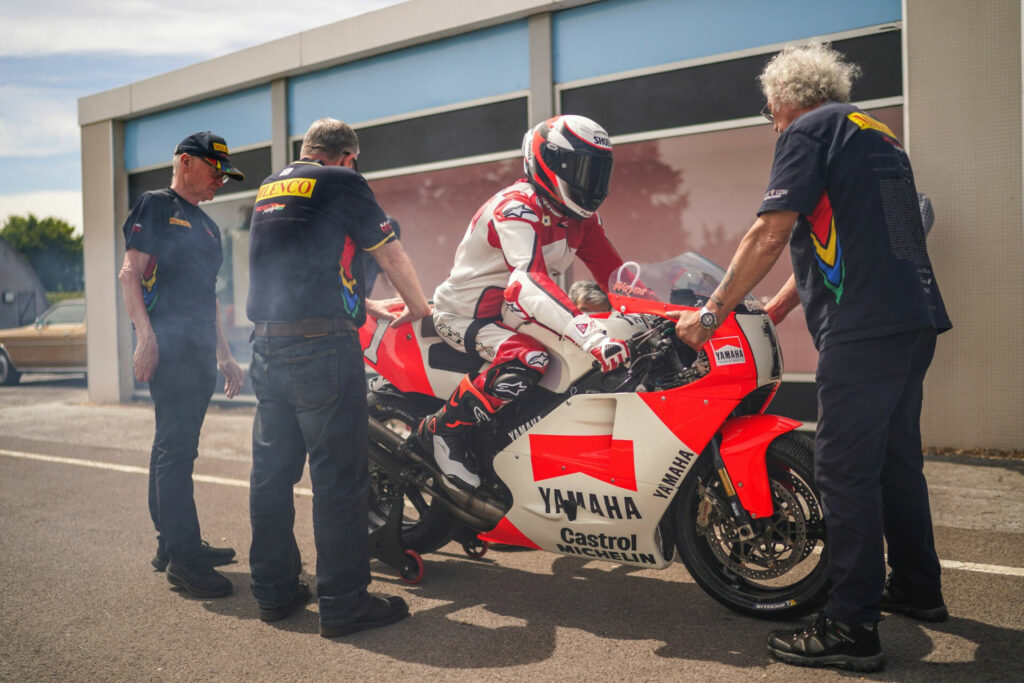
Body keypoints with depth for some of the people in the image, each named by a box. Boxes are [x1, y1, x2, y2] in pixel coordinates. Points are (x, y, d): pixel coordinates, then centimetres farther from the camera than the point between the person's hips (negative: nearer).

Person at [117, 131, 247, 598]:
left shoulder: (206, 226, 25)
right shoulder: (155, 205, 2)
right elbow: (130, 273, -8)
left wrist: (225, 357, 24)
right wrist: (146, 337, -20)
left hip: (199, 352, 8)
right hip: (168, 346, -8)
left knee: (177, 448, 12)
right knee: (176, 448, -11)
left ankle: (172, 544, 20)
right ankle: (182, 556, -8)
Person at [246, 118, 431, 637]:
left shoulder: (268, 188, 21)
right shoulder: (341, 181, -1)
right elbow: (389, 253, 5)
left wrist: (362, 302, 40)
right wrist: (418, 306, 21)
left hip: (267, 344, 8)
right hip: (321, 347, -8)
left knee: (272, 471, 12)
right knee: (338, 474, -4)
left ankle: (274, 590, 21)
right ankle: (342, 603, 1)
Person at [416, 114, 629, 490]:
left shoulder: (578, 216, 3)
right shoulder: (516, 207, -25)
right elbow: (530, 282, -41)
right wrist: (592, 336, -53)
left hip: (517, 316, 9)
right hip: (465, 314, -9)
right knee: (527, 362, -34)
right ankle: (441, 429, -15)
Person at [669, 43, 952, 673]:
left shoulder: (809, 130, -2)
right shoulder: (878, 134, 25)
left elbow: (770, 235, -12)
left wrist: (713, 313, -8)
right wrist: (775, 309, 27)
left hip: (864, 328, -10)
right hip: (917, 319, 10)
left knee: (845, 470, -6)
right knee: (896, 459, 19)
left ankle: (852, 627, 0)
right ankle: (918, 588, 33)